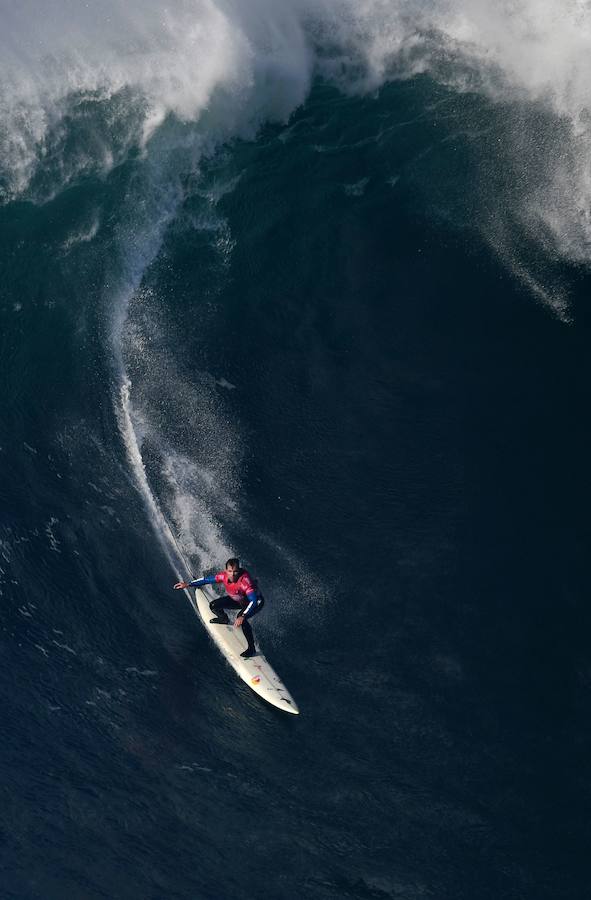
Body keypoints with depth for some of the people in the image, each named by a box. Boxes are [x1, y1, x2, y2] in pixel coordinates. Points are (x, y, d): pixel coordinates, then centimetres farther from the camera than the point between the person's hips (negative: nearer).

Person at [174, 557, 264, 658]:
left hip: (256, 601, -6)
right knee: (213, 606, -3)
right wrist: (188, 584, -7)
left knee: (241, 619, -33)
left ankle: (252, 649, -18)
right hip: (238, 600, 7)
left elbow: (254, 601, -47)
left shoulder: (244, 580, -41)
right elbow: (207, 579, -6)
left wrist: (242, 616, -59)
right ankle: (224, 620, 31)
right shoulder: (224, 576, -23)